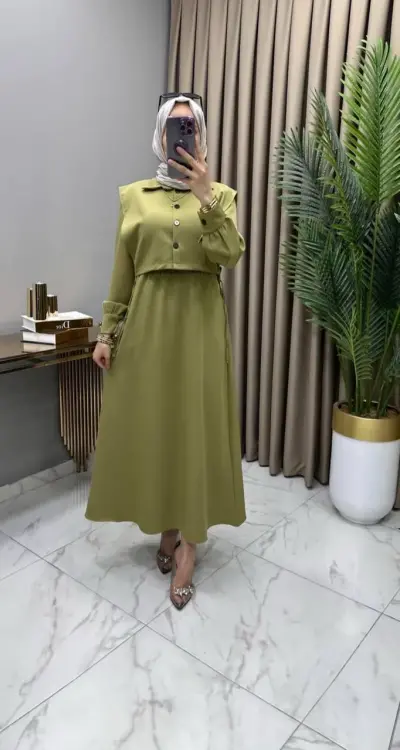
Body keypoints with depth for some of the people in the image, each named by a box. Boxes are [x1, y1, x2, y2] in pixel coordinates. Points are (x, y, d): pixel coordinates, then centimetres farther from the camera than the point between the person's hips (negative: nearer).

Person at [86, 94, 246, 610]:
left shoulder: (221, 195, 6)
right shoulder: (133, 195, 9)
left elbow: (230, 256, -11)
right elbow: (122, 272, 7)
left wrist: (206, 196, -18)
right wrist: (108, 332, 2)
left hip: (200, 322, -1)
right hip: (146, 321, 2)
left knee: (197, 425, -1)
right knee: (149, 424, 6)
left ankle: (188, 544, 12)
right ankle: (166, 527, 26)